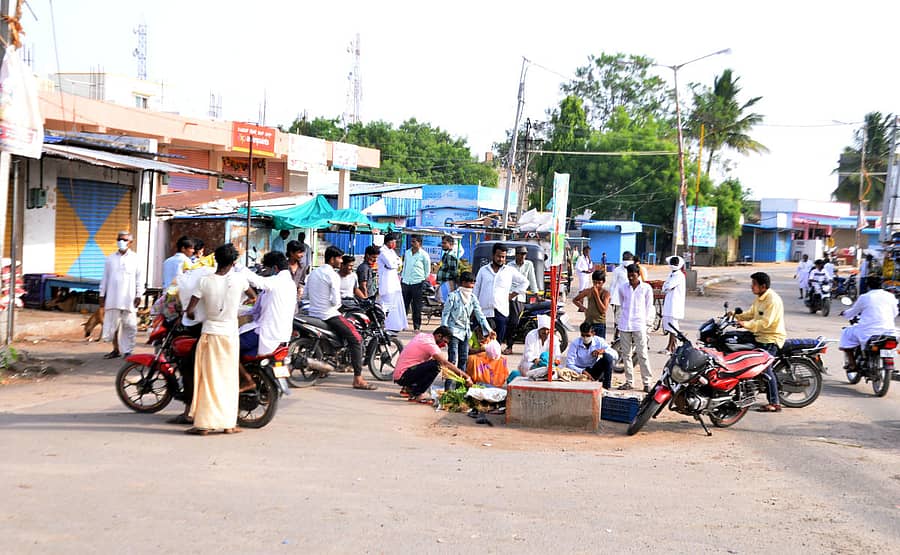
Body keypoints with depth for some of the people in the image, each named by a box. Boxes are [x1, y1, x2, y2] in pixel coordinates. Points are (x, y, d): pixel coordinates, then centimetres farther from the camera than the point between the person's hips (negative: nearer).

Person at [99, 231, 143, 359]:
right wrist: (102, 295, 8)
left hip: (129, 298, -2)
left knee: (129, 325, -2)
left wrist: (138, 295, -2)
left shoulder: (135, 258, 2)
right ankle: (116, 349, 16)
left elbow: (139, 278, 3)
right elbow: (105, 278, 11)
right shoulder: (110, 259, 9)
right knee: (113, 324, 5)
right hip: (113, 298, 2)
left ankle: (128, 351, 5)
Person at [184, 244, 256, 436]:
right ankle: (229, 423, 12)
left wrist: (192, 316, 14)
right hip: (230, 334, 1)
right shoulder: (239, 278, -5)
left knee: (208, 379, 3)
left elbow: (190, 310, -8)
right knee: (228, 379, 9)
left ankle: (204, 424, 2)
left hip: (210, 333, -1)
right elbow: (253, 295, 15)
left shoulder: (205, 281, -7)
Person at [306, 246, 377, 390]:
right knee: (356, 339, -10)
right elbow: (335, 301, -17)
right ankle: (358, 379, -19)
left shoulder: (313, 273, 12)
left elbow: (305, 294, 16)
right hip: (329, 315, -9)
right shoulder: (333, 275, -13)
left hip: (313, 314, 9)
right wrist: (337, 304, 4)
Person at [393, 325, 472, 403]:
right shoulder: (430, 344, -16)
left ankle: (408, 388, 20)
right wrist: (466, 377, -20)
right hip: (402, 376, -10)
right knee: (436, 365, -23)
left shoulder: (421, 335, 10)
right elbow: (446, 363, -22)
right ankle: (417, 395, -16)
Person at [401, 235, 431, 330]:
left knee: (416, 306, 0)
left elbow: (427, 270, 4)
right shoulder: (407, 253, 11)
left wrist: (423, 279, 4)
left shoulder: (424, 255, -4)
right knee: (404, 304, 4)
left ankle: (417, 326, 7)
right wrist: (402, 278, 16)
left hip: (417, 283, -4)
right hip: (406, 282, 4)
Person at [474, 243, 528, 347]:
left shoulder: (510, 271, 11)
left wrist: (512, 295, 11)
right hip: (484, 311, 0)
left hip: (501, 312, 0)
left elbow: (524, 282, 21)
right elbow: (476, 290, 13)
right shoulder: (483, 270, 12)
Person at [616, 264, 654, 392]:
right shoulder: (622, 288, 5)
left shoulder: (646, 288, -2)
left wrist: (644, 321, 2)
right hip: (624, 325, 3)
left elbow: (649, 307, 5)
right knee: (626, 354, 7)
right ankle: (629, 381, 15)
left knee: (642, 354, -5)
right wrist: (623, 317, 12)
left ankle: (647, 382, -1)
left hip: (639, 325, -3)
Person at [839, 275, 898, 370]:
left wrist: (844, 313, 32)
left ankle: (851, 364, 12)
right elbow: (894, 313, 18)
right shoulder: (890, 296, 5)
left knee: (847, 333, 19)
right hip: (889, 332, 4)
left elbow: (852, 313, 9)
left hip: (869, 333, -3)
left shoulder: (864, 298, -3)